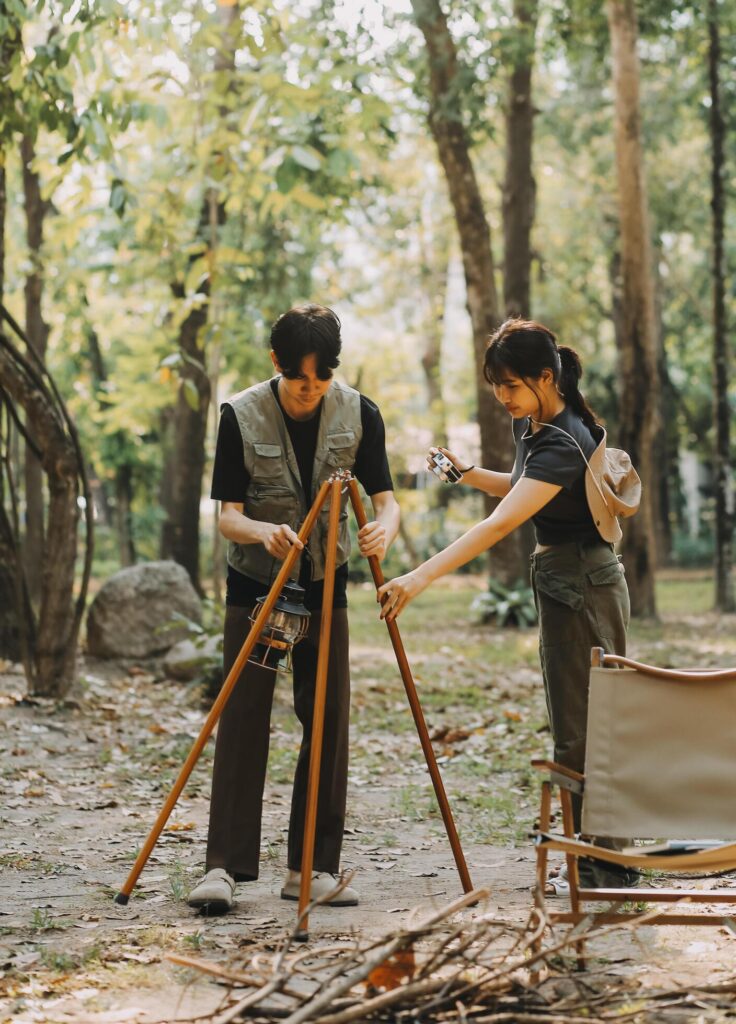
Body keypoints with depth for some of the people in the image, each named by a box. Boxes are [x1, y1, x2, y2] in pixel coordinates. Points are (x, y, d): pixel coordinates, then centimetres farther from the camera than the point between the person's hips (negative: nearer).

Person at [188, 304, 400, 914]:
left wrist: (384, 529, -31)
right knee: (242, 720, -7)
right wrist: (265, 532, -36)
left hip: (324, 585, 2)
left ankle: (313, 868, 7)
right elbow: (228, 515, -14)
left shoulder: (359, 414, -8)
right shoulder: (241, 416, -13)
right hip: (255, 585, -2)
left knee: (329, 721, 0)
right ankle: (224, 866, -5)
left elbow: (385, 499, -7)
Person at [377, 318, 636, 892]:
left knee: (581, 732, -5)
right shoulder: (530, 424, 4)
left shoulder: (563, 444, -26)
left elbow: (499, 525, -37)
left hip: (581, 587, -10)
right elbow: (522, 488, 24)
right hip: (564, 582, 10)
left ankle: (605, 871, 3)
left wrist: (421, 578, -44)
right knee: (586, 728, 14)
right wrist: (468, 472, 4)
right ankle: (608, 865, 23)